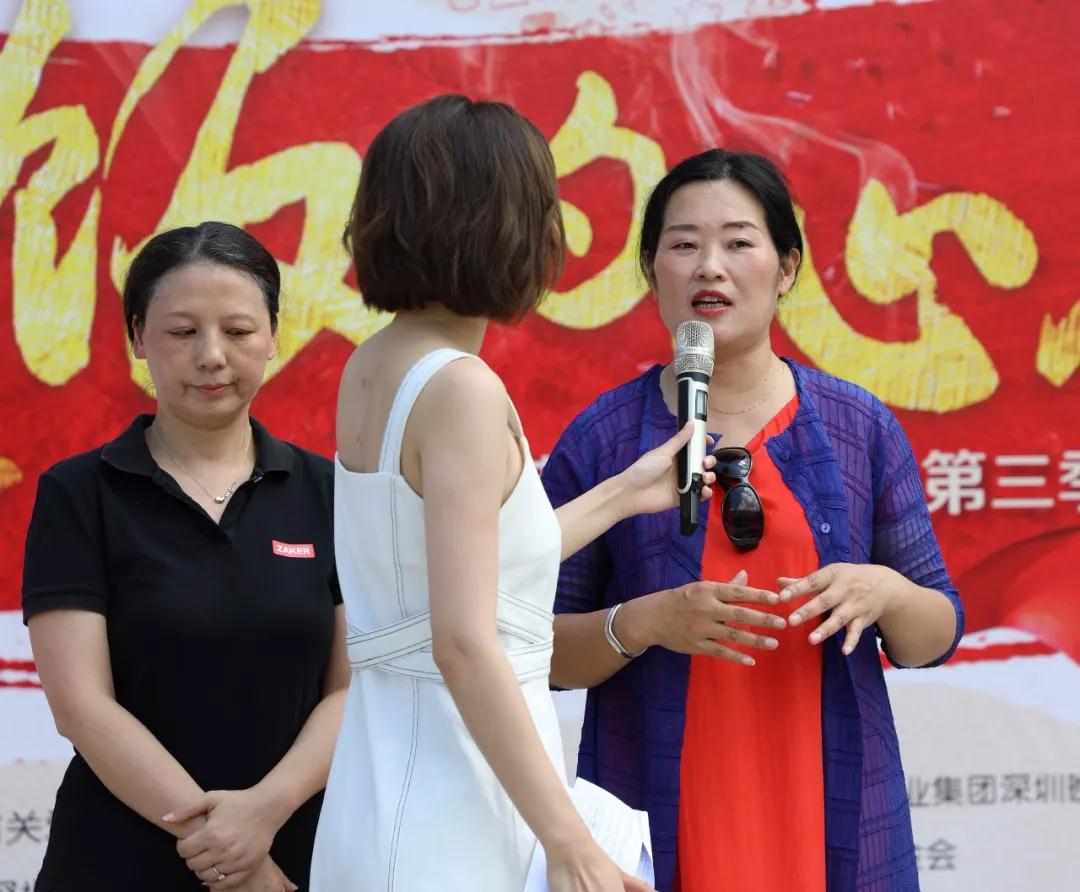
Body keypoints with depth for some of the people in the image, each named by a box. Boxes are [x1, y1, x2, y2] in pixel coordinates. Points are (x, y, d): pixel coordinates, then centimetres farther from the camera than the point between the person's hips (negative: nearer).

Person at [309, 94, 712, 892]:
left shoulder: (373, 370, 9)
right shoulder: (461, 388, -16)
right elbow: (464, 645, -22)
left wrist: (621, 496, 27)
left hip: (388, 790, 9)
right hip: (450, 822, -9)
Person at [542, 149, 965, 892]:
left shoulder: (862, 429, 4)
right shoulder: (599, 440, -1)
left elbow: (935, 637, 7)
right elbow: (543, 652, -1)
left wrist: (886, 593, -14)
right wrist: (643, 623, -19)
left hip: (831, 813, 2)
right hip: (659, 821, -1)